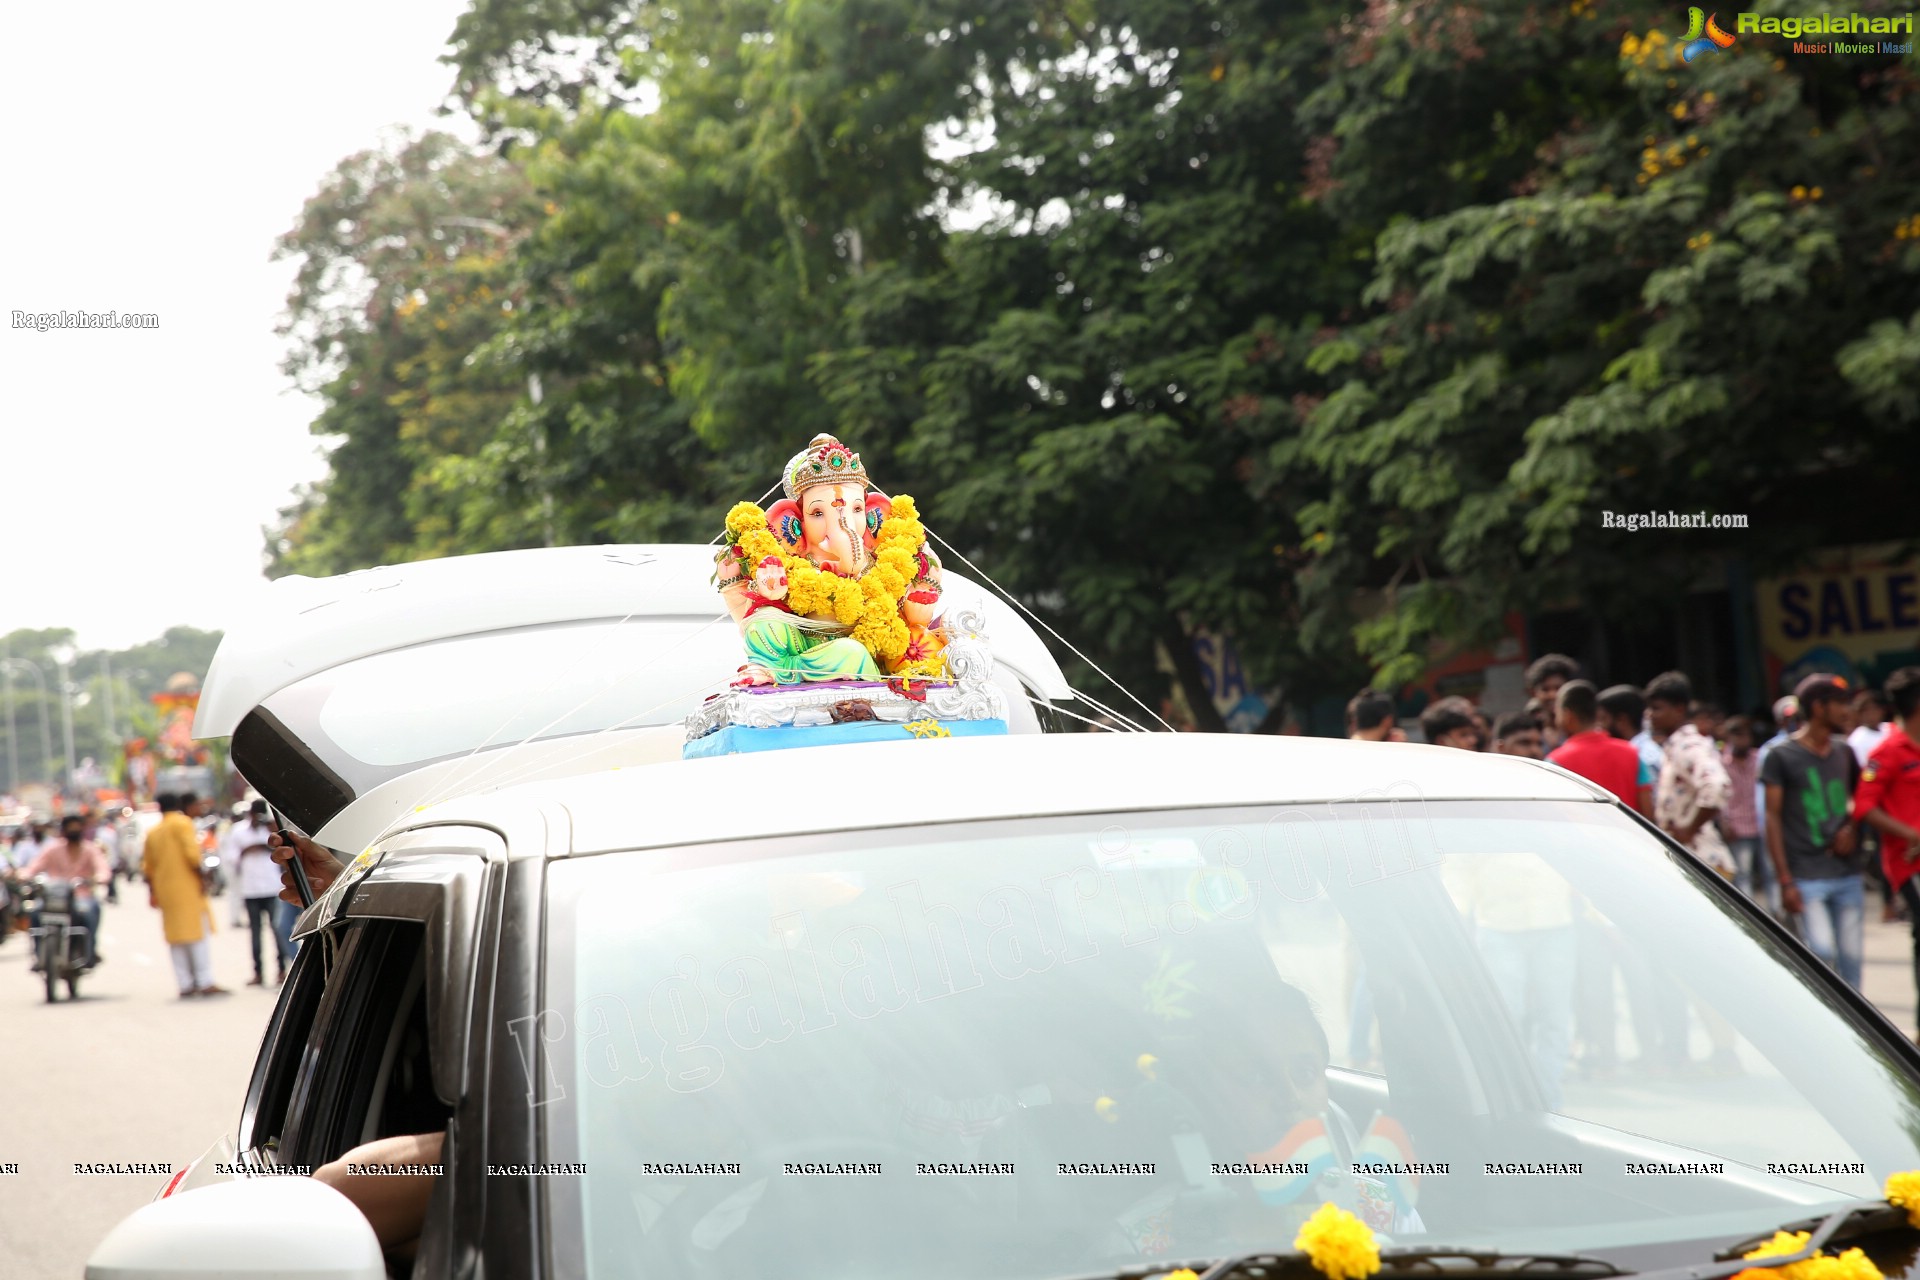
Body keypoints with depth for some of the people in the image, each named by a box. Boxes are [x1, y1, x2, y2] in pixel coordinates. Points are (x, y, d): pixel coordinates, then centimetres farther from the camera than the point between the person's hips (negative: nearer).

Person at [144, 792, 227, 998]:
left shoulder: (153, 832, 17)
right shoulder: (182, 823, -4)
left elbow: (148, 866, 19)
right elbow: (192, 853, -17)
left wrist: (152, 892, 25)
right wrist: (200, 877, -13)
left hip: (164, 888, 7)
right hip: (187, 886, -7)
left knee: (176, 936, 9)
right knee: (198, 933, -6)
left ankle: (186, 985, 6)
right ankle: (205, 983, -11)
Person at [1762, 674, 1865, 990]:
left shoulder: (1843, 752, 11)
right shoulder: (1781, 756, -4)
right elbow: (1773, 817, -6)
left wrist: (1851, 827, 2)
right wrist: (1785, 880, -11)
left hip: (1848, 872, 5)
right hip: (1808, 877, -5)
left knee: (1852, 957, 6)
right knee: (1822, 952, -16)